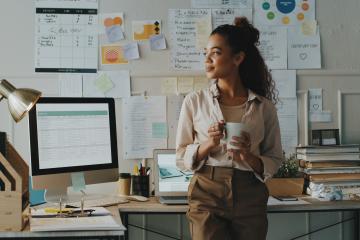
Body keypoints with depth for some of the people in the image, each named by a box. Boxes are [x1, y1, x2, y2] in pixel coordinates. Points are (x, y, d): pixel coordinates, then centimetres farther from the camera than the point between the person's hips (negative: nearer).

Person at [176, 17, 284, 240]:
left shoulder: (264, 107, 4)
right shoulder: (195, 101, 4)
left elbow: (275, 161, 8)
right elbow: (181, 158, 5)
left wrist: (249, 157, -12)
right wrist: (208, 144, -13)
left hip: (250, 198, 1)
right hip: (207, 195, -1)